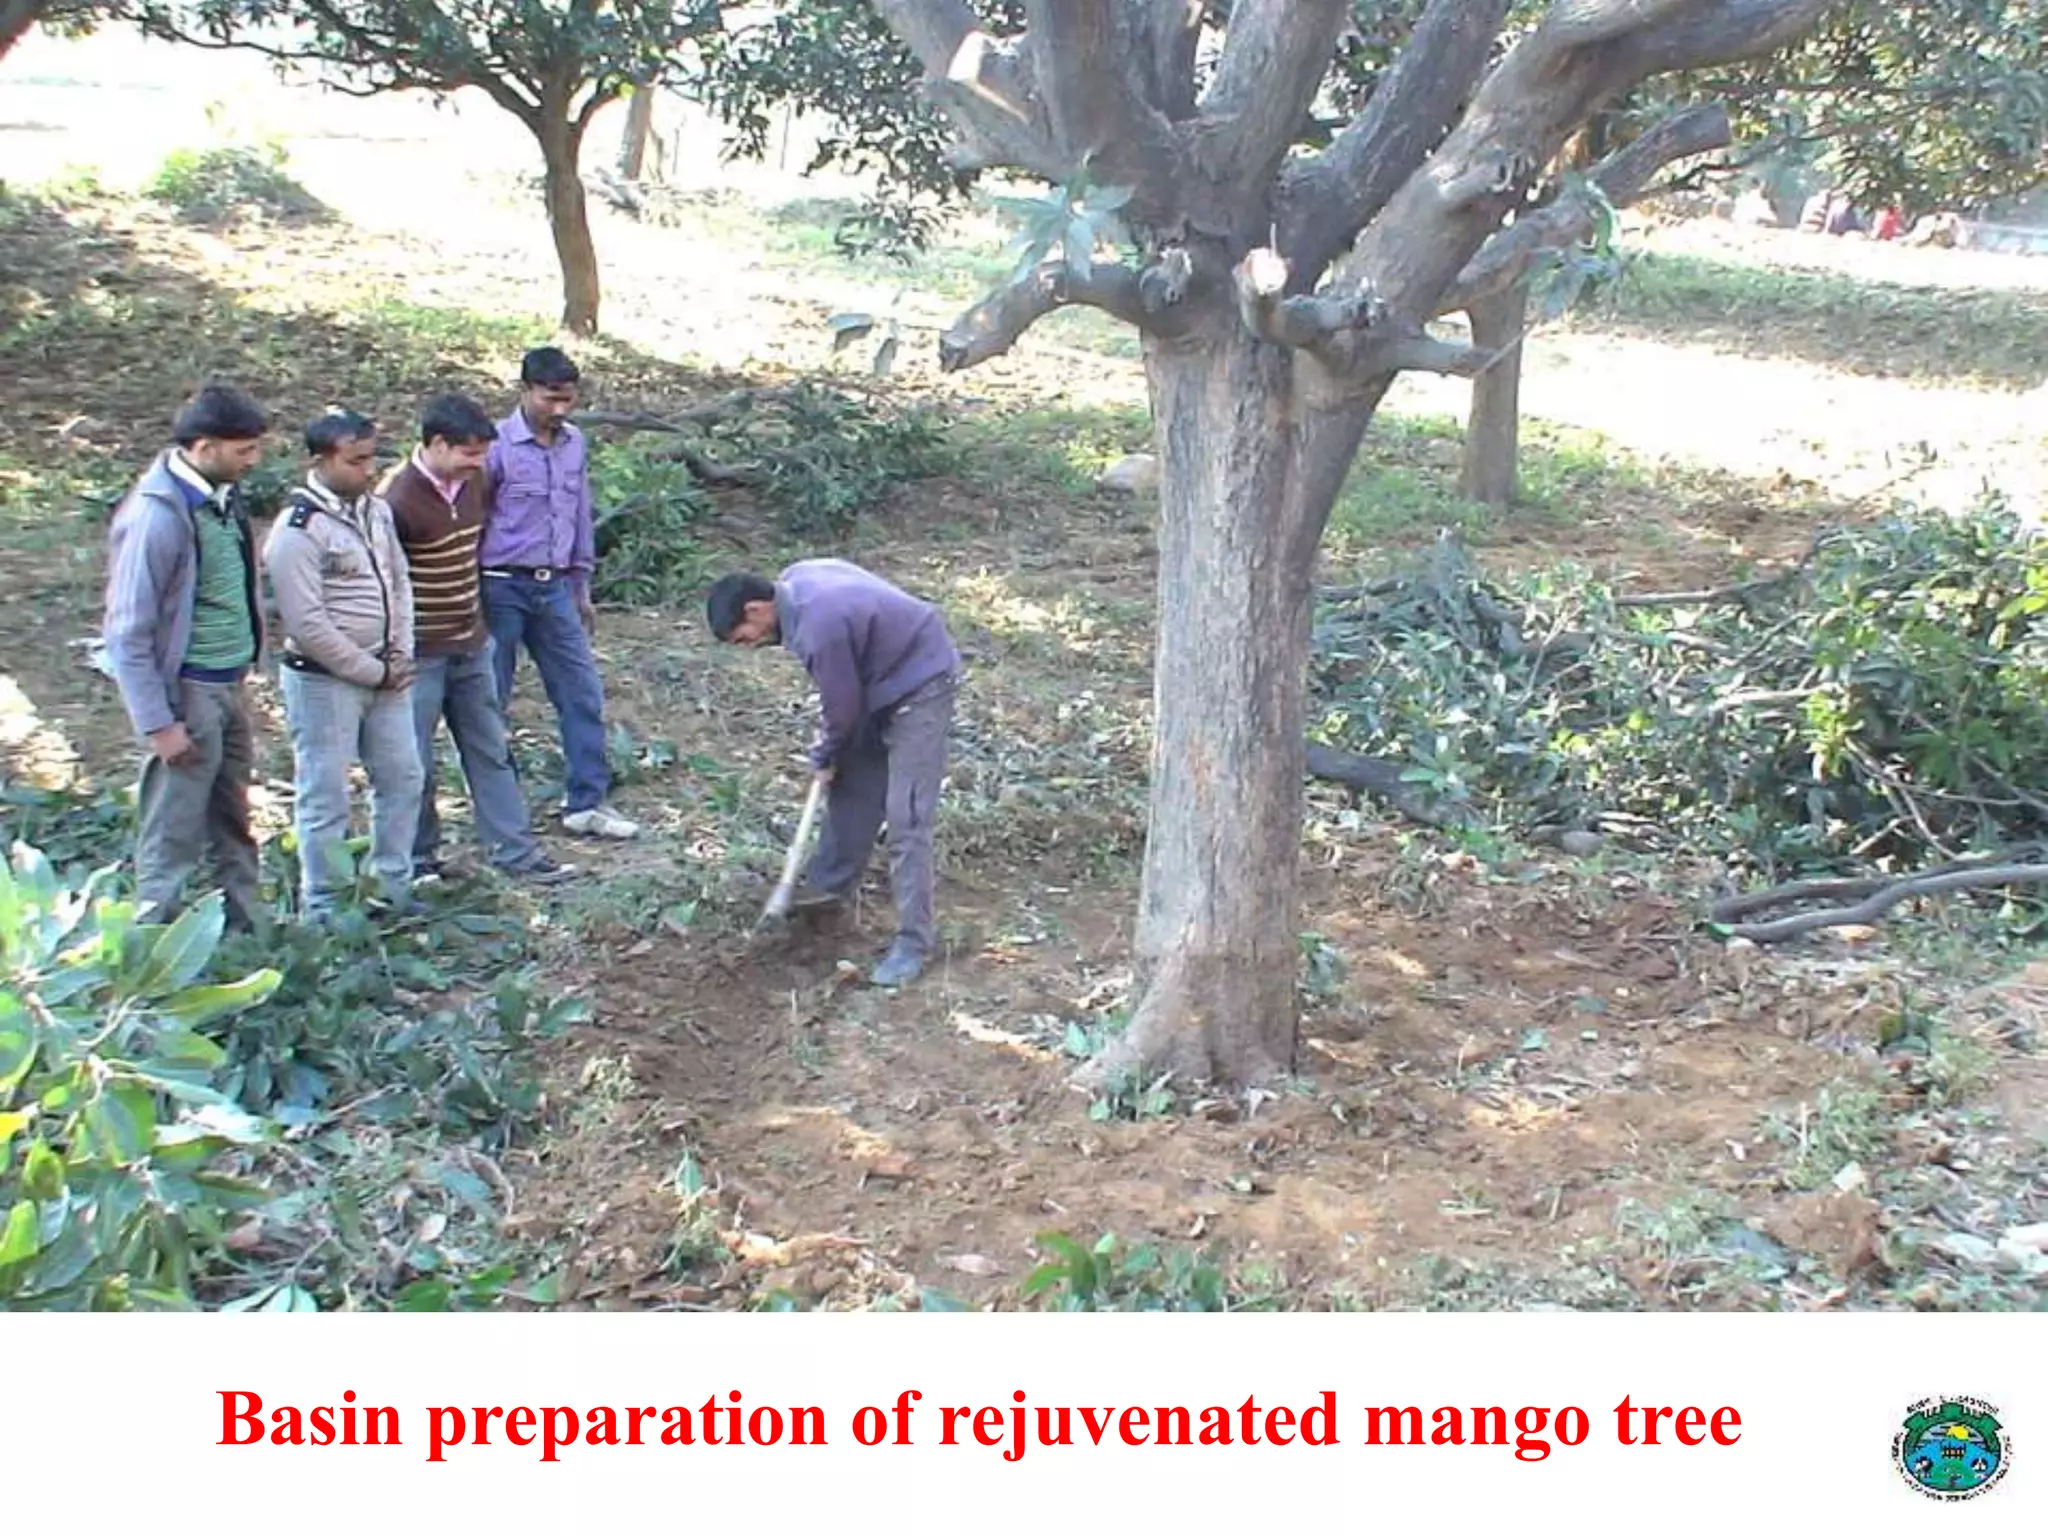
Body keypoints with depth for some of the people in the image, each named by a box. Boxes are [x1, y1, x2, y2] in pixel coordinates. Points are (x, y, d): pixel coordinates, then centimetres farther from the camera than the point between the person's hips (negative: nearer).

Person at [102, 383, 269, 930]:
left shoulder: (222, 496, 3)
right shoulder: (156, 515, -20)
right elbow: (128, 632, -18)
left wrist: (241, 675, 13)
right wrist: (158, 723, -17)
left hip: (229, 686, 8)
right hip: (187, 692, -8)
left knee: (233, 827, 17)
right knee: (173, 838, 2)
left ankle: (241, 936, 29)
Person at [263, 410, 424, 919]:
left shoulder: (376, 510, 5)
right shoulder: (297, 530, -19)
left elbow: (399, 581, 14)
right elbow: (308, 625, -21)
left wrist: (401, 655, 1)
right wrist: (375, 671, -15)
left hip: (384, 675, 8)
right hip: (324, 680, -8)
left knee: (402, 779, 16)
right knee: (325, 799, 3)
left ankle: (395, 888, 31)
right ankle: (324, 909, 16)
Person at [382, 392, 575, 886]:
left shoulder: (473, 483, 2)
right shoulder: (398, 502, -20)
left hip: (472, 644, 7)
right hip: (419, 653, -7)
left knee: (490, 751, 12)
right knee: (416, 764, 6)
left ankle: (514, 850, 19)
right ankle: (418, 859, 21)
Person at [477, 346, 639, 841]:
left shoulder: (574, 443, 7)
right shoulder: (497, 446, -11)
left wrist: (582, 586, 17)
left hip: (555, 587, 6)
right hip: (503, 587, -6)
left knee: (582, 691, 6)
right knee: (490, 700, 4)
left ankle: (586, 801, 14)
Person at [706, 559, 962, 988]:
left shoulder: (819, 628, -31)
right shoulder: (793, 581, -2)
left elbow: (844, 708, -17)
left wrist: (824, 757, 3)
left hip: (920, 683, -10)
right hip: (885, 676, 10)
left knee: (905, 819, -12)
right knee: (850, 784, 19)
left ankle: (913, 942, -8)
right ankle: (830, 883, 36)